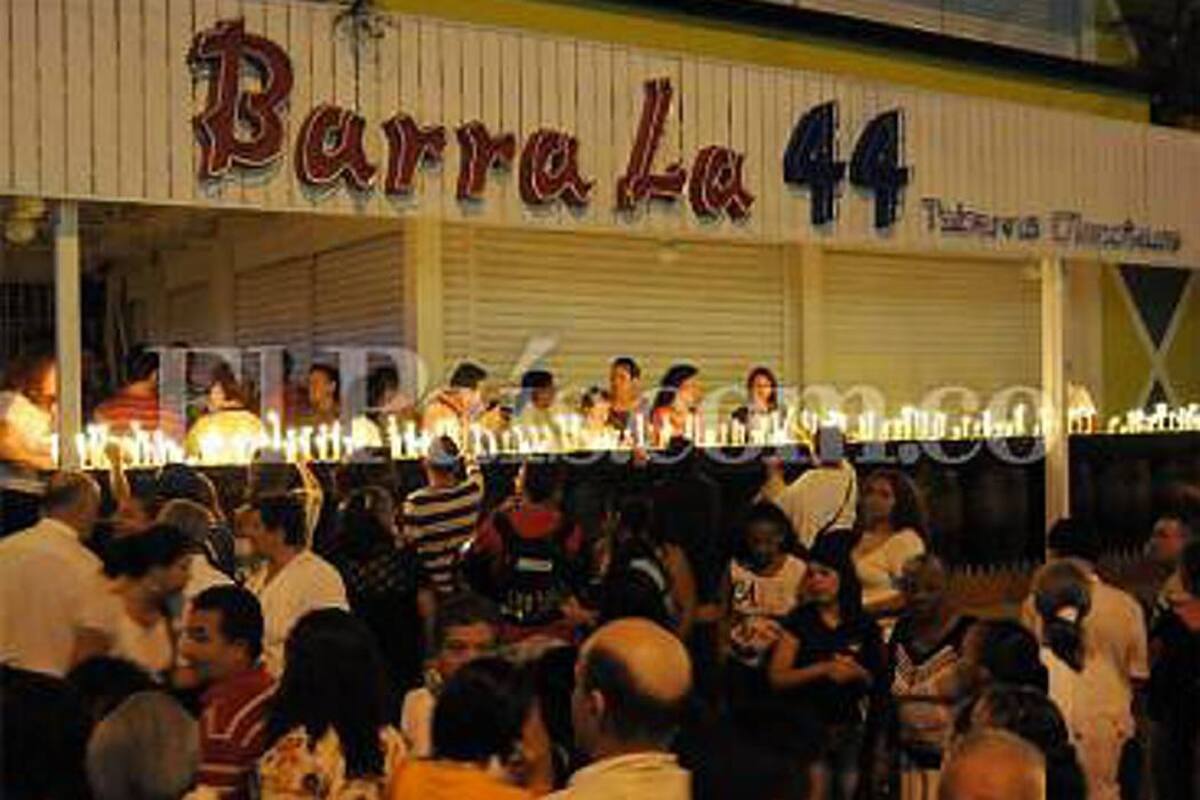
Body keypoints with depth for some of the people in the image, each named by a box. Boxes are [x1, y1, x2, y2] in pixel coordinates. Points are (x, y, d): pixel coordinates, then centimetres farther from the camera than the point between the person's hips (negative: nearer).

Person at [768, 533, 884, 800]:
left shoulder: (865, 626, 4)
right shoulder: (799, 620, -1)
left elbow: (876, 684, 10)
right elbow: (776, 677, -9)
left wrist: (858, 673, -12)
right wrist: (822, 669, -19)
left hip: (849, 725, 3)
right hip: (807, 725, -3)